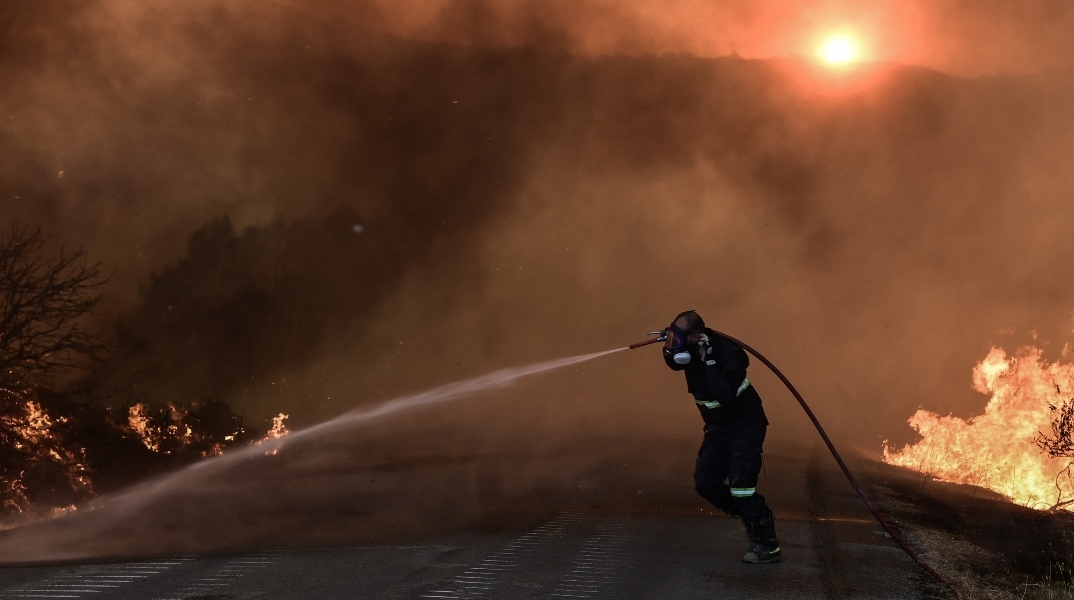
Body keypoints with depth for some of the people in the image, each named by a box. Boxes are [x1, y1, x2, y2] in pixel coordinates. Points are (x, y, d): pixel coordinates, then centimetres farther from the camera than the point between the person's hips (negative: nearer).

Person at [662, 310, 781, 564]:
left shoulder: (726, 352, -29)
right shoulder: (691, 350, -7)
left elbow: (725, 396, -38)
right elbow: (674, 362, 15)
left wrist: (710, 361, -39)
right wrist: (669, 348, -7)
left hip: (745, 425, -8)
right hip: (718, 426, 8)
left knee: (740, 485, -17)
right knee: (705, 483, 2)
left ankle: (768, 545, -8)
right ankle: (754, 519, 18)